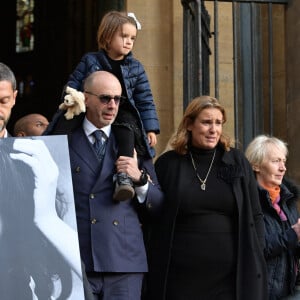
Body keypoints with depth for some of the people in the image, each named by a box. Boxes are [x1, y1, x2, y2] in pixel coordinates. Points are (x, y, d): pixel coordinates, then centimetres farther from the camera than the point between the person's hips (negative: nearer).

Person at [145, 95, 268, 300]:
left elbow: (255, 216, 10)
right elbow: (155, 221, 6)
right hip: (180, 278, -1)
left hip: (231, 278, 1)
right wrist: (154, 269, 1)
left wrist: (255, 263, 3)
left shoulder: (237, 161, 8)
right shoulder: (168, 164, 5)